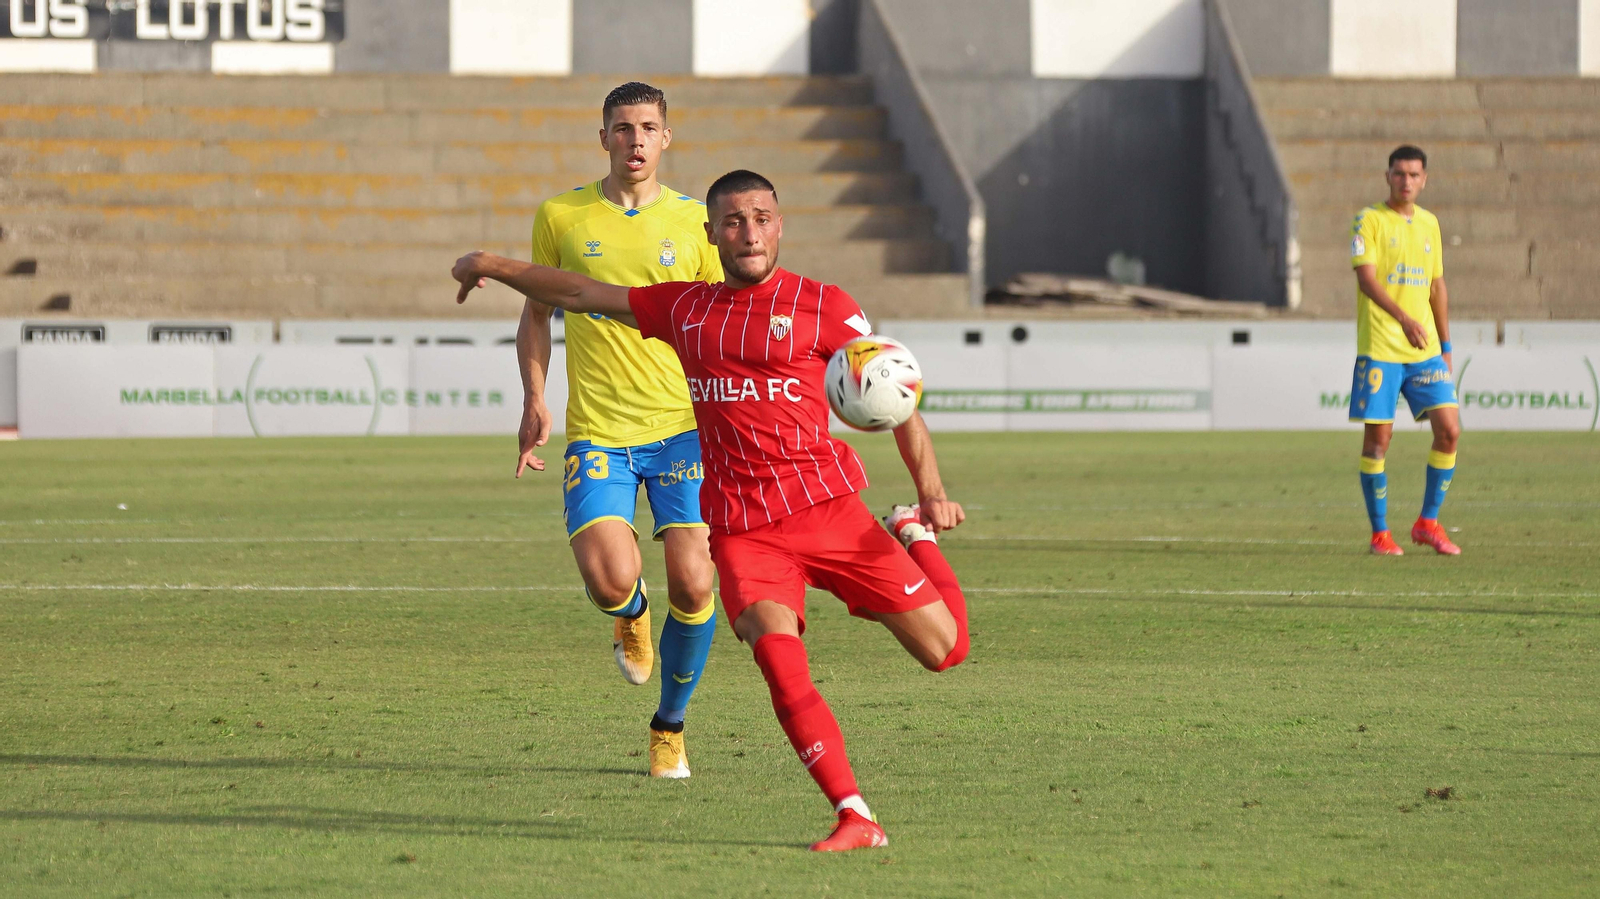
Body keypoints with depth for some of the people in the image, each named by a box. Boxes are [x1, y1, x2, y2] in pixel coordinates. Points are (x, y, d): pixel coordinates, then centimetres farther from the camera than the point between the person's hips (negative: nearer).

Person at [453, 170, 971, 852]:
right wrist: (494, 267, 31)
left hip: (827, 509, -2)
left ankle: (915, 536, 27)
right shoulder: (684, 308, 14)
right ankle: (855, 819, -22)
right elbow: (583, 295, 28)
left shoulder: (823, 307, 2)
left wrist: (933, 493, -12)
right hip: (740, 530, 2)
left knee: (944, 649, -5)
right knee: (778, 656, -25)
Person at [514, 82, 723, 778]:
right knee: (611, 581, -20)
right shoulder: (560, 217, 4)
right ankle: (632, 617, 21)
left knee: (693, 588, -9)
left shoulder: (694, 221, 4)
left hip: (683, 429, 1)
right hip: (597, 432, 0)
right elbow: (537, 310, 16)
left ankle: (670, 727, 15)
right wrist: (534, 399, 4)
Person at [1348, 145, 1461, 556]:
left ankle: (1427, 524, 8)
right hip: (1379, 348, -5)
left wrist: (1445, 346, 18)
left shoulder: (1429, 223, 15)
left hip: (1425, 348, 5)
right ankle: (1380, 533, 6)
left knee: (1449, 430, -5)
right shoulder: (1370, 220, -3)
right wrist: (1403, 317, -29)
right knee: (1379, 436, -4)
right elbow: (1366, 278, -15)